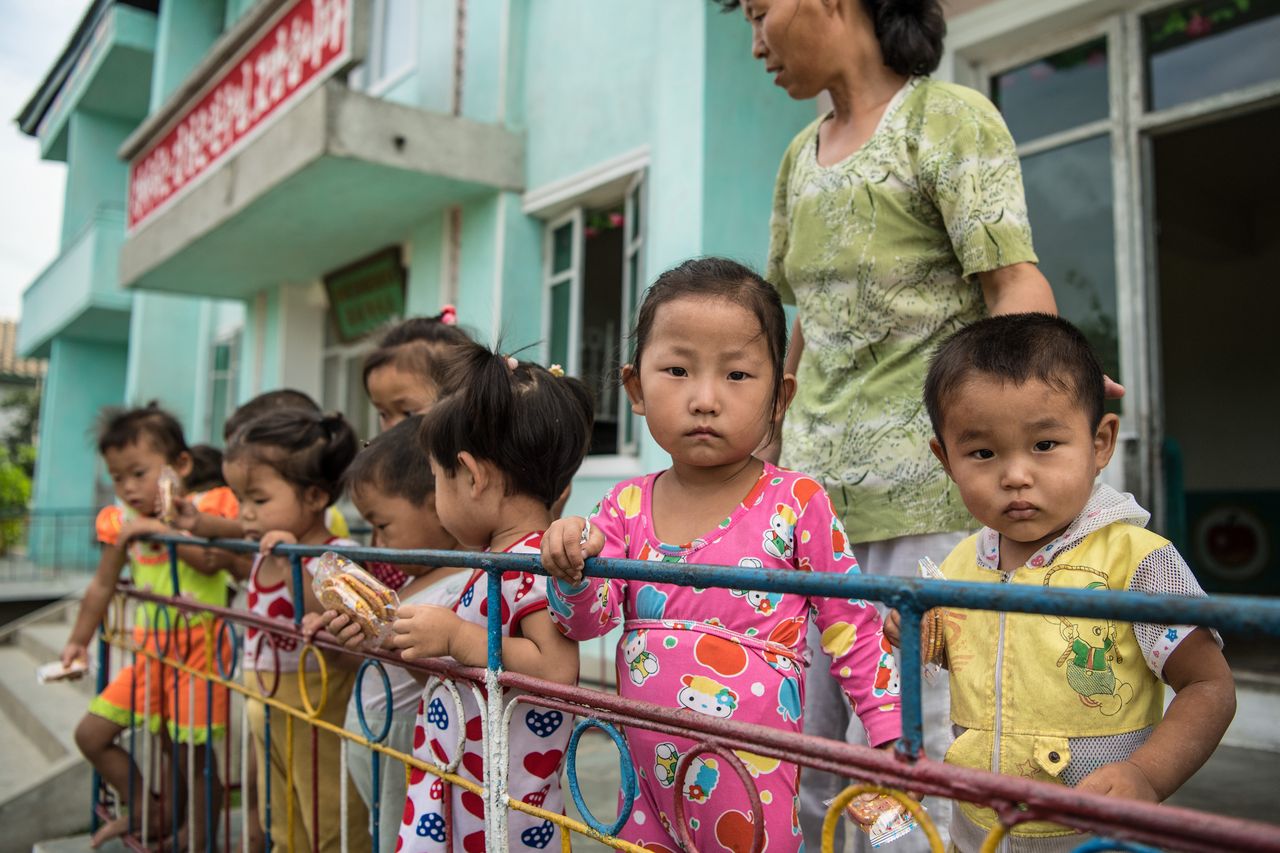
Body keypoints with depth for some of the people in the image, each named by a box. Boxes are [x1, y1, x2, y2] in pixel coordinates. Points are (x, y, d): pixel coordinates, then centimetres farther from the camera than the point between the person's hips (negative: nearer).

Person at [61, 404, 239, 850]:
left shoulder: (198, 510, -8)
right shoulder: (122, 523, 7)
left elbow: (211, 560, -27)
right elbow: (102, 586, 18)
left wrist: (163, 529, -25)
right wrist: (78, 641, 23)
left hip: (198, 644, -6)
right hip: (151, 650, 7)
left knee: (194, 753, -1)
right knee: (91, 734, 9)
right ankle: (147, 811, 27)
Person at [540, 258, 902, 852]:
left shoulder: (797, 503, -12)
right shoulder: (627, 507, -2)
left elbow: (853, 631, -5)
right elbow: (590, 620, -2)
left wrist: (891, 736, -6)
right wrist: (572, 571, -21)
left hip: (754, 781, -3)